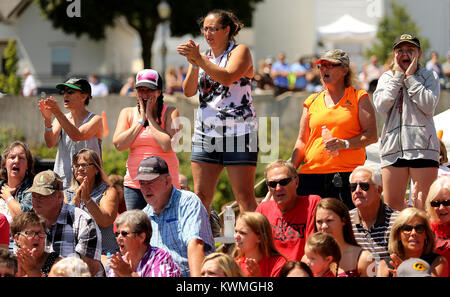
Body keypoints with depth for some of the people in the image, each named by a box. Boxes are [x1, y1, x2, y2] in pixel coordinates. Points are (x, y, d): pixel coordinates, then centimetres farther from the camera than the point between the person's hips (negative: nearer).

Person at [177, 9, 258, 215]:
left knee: (245, 197, -8)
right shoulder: (202, 57, 16)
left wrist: (199, 60, -22)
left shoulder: (239, 52, 1)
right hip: (205, 134, 5)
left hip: (238, 133, -5)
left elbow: (228, 77, -18)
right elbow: (188, 91, 4)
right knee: (201, 196, 1)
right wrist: (194, 65, -12)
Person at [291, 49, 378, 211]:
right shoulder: (312, 101, 18)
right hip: (311, 174, 3)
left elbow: (372, 135, 0)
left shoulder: (359, 98, 7)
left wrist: (345, 144, -15)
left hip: (347, 173, -3)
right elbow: (302, 141, 19)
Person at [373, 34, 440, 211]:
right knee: (391, 205, 1)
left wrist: (411, 77, -3)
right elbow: (381, 106, -2)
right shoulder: (386, 77, 17)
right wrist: (397, 76, 0)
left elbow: (429, 106, -8)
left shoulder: (429, 76, 10)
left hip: (422, 146, -3)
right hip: (393, 147, 3)